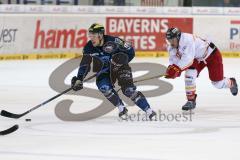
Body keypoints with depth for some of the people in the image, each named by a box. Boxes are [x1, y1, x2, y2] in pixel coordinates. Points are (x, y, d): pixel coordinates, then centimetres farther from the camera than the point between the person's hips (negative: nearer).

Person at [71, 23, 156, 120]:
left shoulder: (112, 41, -27)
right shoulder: (89, 48, -14)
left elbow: (130, 52, -18)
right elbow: (84, 65, -7)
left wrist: (122, 59, -30)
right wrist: (79, 79, -17)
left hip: (120, 67, -4)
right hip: (104, 70, 4)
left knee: (128, 89, -19)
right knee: (104, 88, -22)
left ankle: (148, 111, -12)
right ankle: (121, 108, -1)